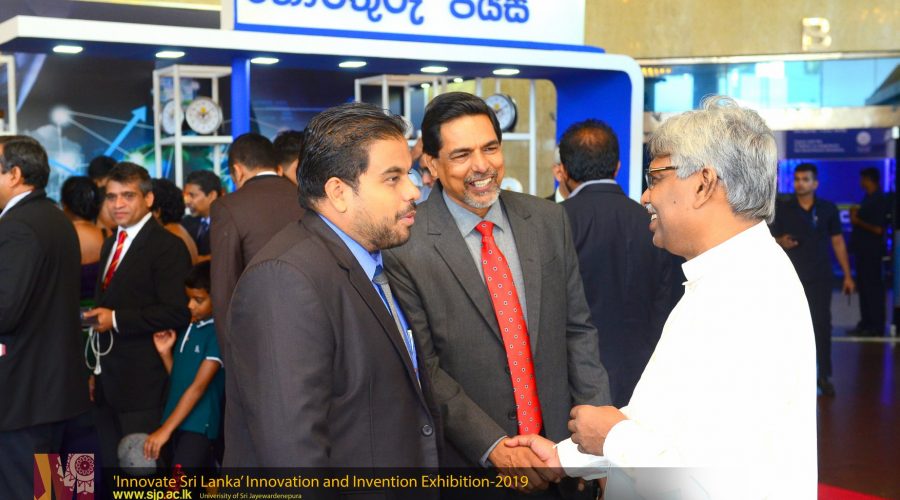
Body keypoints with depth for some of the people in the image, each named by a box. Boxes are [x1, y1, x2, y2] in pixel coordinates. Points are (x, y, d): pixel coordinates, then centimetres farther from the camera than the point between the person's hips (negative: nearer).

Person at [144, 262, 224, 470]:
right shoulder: (187, 328, 12)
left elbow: (199, 386, -18)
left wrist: (165, 429, -20)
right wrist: (165, 352, 0)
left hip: (199, 425, -7)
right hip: (177, 422, 7)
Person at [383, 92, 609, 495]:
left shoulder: (549, 220, 1)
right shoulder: (405, 247, -13)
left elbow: (577, 329, 5)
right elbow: (423, 367, -11)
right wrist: (493, 446, -18)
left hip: (560, 445, 4)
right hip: (469, 461, -4)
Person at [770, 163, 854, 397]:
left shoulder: (828, 209, 4)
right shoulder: (782, 209, 1)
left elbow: (838, 242, 8)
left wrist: (847, 276, 5)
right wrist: (781, 243, -19)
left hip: (821, 278, 0)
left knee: (822, 325, 0)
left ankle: (824, 375, 7)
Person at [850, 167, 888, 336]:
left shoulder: (879, 201, -15)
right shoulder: (868, 198, 12)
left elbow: (878, 229, -20)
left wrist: (858, 221, -13)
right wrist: (856, 215, 3)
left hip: (872, 251, -9)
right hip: (862, 249, 9)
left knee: (873, 287, -4)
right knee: (863, 285, 14)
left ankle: (876, 327, 1)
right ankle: (866, 323, 22)